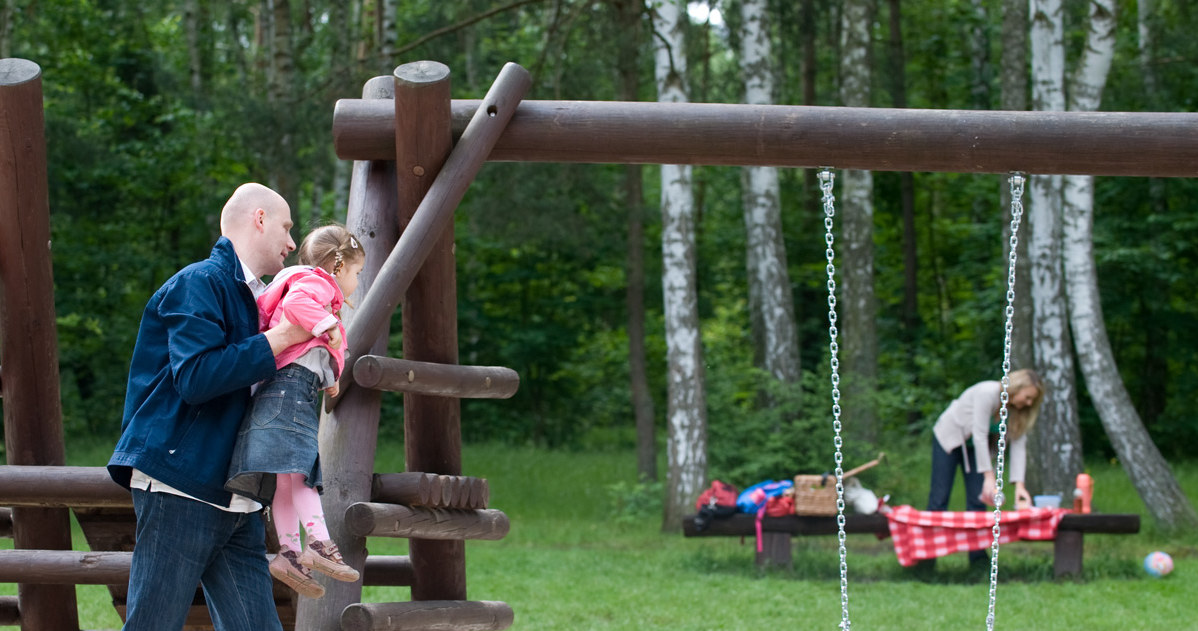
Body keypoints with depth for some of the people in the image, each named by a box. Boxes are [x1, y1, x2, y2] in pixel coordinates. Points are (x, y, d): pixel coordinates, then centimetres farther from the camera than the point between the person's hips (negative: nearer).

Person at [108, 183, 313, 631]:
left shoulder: (248, 295, 23)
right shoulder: (200, 284, -6)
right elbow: (196, 378, -20)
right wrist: (281, 338, -15)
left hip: (236, 501, 9)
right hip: (180, 490, -9)